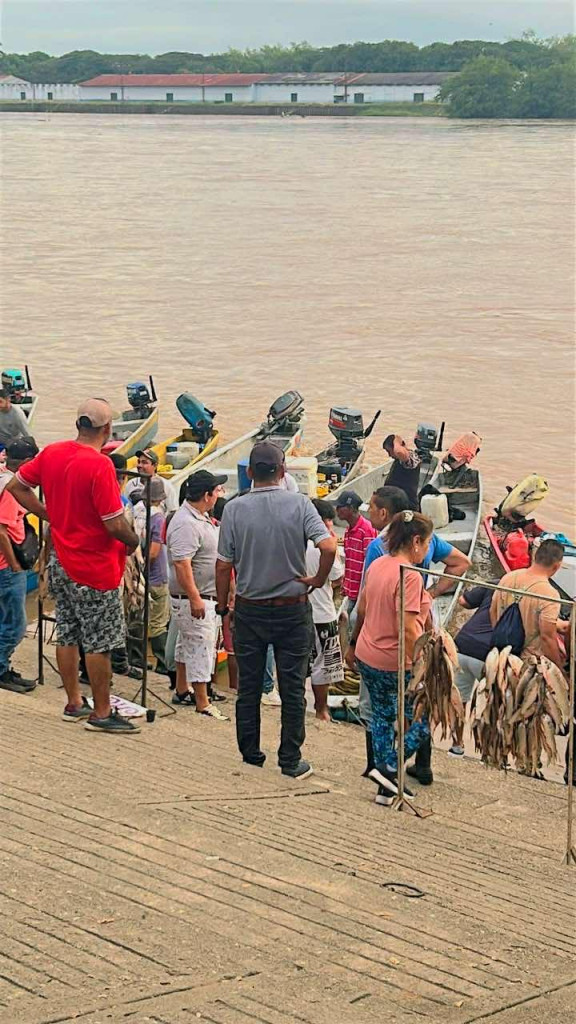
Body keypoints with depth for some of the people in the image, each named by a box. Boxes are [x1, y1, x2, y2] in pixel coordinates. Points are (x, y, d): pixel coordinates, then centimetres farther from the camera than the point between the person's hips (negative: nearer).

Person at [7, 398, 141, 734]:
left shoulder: (52, 453, 0)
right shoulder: (100, 466, -23)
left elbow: (17, 485, 12)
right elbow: (114, 524, -22)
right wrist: (134, 541, -2)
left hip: (61, 562, 8)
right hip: (95, 568, -8)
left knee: (68, 636, 15)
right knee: (100, 643, 1)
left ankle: (74, 703, 25)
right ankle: (102, 713, 7)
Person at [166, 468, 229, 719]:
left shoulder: (202, 518, 9)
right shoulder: (186, 524, -25)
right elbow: (182, 564, -30)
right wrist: (195, 598, -31)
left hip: (208, 597, 11)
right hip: (194, 599, -11)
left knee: (187, 645, 21)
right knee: (200, 648, -6)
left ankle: (182, 692, 33)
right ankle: (202, 704, -2)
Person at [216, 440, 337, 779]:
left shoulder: (235, 509, -7)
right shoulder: (299, 505, -9)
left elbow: (224, 565, -5)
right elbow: (329, 546, -21)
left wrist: (223, 607, 7)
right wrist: (318, 580, -5)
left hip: (249, 610, 1)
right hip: (293, 611, -1)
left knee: (249, 686, 13)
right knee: (293, 688, 7)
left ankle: (250, 753, 21)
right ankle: (291, 761, 9)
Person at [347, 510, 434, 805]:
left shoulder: (377, 565, 5)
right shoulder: (410, 577, -21)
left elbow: (362, 610, 16)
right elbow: (407, 628, -25)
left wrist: (354, 645, 28)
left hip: (368, 657, 8)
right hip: (397, 662, -8)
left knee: (382, 717, 16)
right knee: (424, 719, 7)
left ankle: (387, 787, 21)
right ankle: (389, 768, 1)